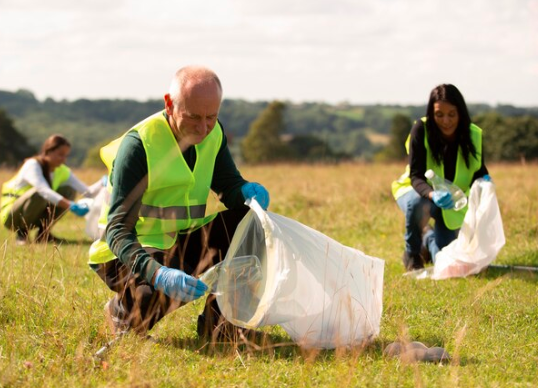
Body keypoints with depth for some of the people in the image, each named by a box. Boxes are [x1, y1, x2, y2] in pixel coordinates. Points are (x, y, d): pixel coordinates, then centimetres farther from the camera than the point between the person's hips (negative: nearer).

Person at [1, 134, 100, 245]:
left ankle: (42, 231, -1)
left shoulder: (62, 171, -1)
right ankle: (22, 233, -15)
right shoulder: (32, 165, -22)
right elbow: (45, 191, -39)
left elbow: (87, 192, -8)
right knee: (39, 193, -35)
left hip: (34, 215, 7)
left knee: (69, 190, -7)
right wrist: (71, 206, -50)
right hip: (10, 215, -7)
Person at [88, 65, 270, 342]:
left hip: (181, 245, 6)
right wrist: (158, 274, -48)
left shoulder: (213, 133, -4)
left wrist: (248, 191, -22)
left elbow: (229, 186, 6)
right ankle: (123, 312, 2)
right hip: (129, 253, -6)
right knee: (161, 294, -35)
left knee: (245, 218, -13)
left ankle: (219, 320, -5)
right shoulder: (137, 145, -25)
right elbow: (118, 230, -29)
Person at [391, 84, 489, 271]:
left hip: (452, 202, 3)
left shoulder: (473, 135, -17)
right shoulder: (421, 130, -26)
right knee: (417, 205, -41)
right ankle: (412, 254, -9)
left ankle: (428, 239, 34)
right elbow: (416, 176, -28)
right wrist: (432, 194, -50)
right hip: (417, 191, -3)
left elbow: (479, 172, -9)